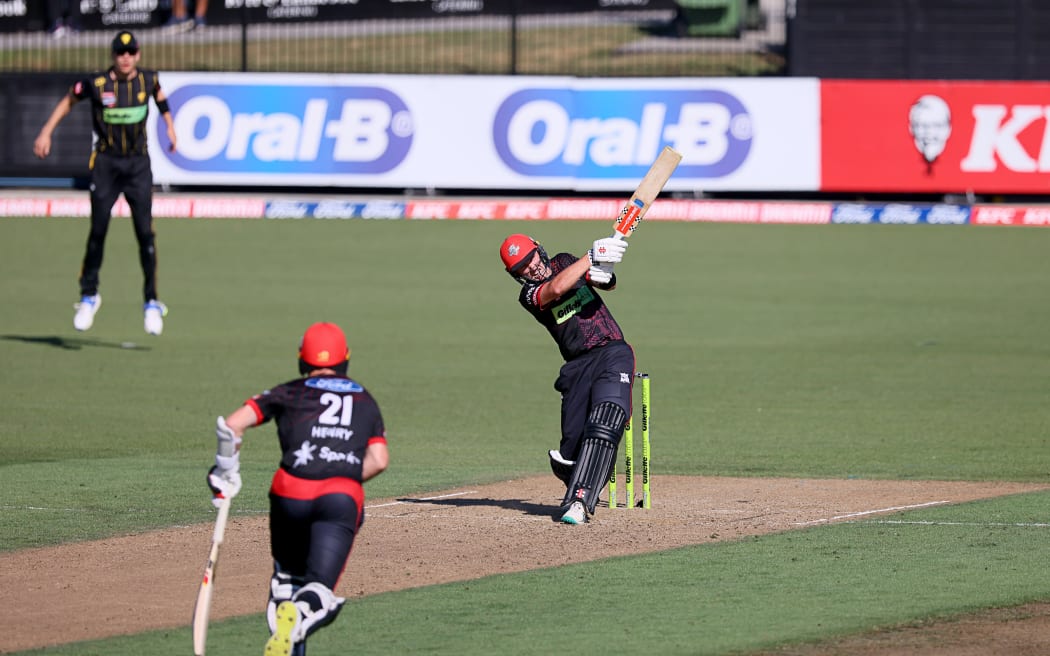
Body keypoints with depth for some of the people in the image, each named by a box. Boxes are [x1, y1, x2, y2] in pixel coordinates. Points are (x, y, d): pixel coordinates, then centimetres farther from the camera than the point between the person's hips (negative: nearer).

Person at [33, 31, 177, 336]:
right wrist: (46, 132, 2)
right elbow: (69, 100, 6)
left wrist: (170, 125, 21)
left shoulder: (149, 79, -4)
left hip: (138, 164, 1)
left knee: (145, 232, -6)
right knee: (98, 231, -4)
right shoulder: (97, 84, -11)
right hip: (106, 163, -1)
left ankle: (151, 302, 2)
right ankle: (89, 296, 12)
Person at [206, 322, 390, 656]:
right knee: (319, 588, -11)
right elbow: (378, 460, 12)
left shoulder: (290, 393, 18)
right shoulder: (365, 400, 24)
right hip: (343, 496, -1)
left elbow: (231, 424, 7)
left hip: (290, 494, 1)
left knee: (288, 574, 26)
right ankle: (299, 615, -43)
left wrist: (225, 472, 21)